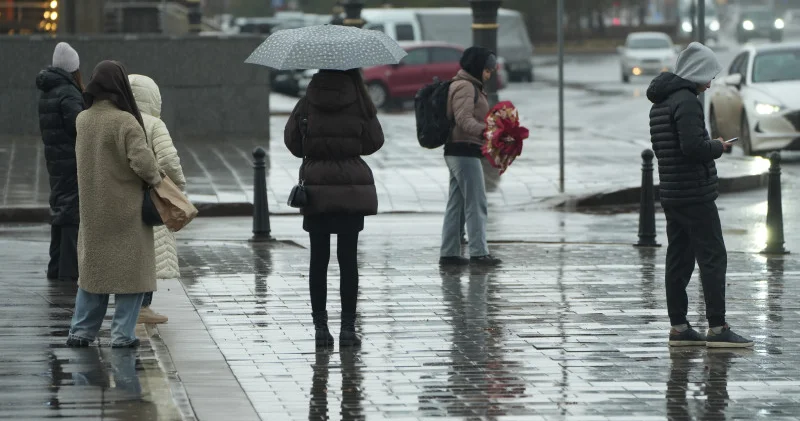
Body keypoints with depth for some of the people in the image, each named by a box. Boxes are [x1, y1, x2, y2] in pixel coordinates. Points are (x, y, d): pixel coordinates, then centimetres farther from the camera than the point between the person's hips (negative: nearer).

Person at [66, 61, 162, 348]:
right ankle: (123, 334, 5)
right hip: (126, 209, -6)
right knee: (130, 270, 5)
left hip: (92, 210, 6)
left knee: (92, 267, 16)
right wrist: (155, 179, -5)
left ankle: (81, 331, 16)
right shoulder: (125, 122, -19)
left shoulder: (83, 120, 1)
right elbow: (142, 160, -26)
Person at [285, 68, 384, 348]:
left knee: (318, 259, 6)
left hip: (315, 189, 1)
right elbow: (374, 141, 2)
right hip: (352, 190, -1)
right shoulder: (358, 102, -6)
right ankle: (348, 327, 2)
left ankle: (320, 327, 6)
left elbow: (292, 142, 5)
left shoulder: (307, 104, -3)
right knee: (348, 259, 3)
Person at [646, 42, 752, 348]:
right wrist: (718, 147, -7)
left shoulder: (660, 103, 14)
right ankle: (717, 328, -7)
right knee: (713, 257, -6)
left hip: (671, 194, 9)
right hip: (695, 195, -9)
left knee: (679, 258, 11)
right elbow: (693, 147, -25)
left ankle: (678, 327, 13)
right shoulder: (686, 101, -16)